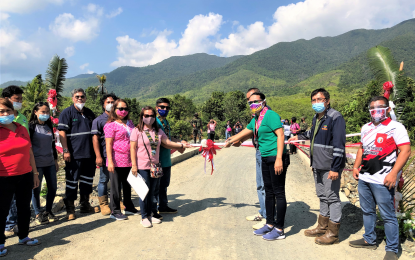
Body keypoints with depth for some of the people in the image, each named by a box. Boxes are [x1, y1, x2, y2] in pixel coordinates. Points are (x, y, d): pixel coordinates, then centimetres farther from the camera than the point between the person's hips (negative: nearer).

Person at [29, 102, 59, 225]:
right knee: (36, 189, 3)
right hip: (37, 163, -5)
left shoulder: (49, 126, 12)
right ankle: (38, 214, 18)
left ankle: (48, 211, 23)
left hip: (49, 163, 5)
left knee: (53, 187, 7)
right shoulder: (31, 126, -5)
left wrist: (55, 160, 17)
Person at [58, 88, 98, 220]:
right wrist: (65, 150, -18)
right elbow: (62, 132, -10)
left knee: (87, 180, 14)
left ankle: (85, 205, 28)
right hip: (74, 154, -6)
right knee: (72, 181, 1)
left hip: (89, 153, 6)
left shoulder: (89, 113, 14)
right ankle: (70, 209, 13)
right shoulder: (67, 112, -4)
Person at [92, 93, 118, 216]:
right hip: (105, 155, -4)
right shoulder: (99, 120, 0)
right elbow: (95, 138, -6)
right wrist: (98, 156, -14)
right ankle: (103, 204, 15)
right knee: (104, 179, 3)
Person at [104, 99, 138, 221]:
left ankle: (129, 207, 31)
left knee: (127, 185, 17)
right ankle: (115, 211, 15)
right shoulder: (111, 125, -7)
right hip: (117, 161, -6)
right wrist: (110, 161, -18)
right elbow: (108, 144, -12)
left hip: (129, 161, 6)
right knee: (116, 187, 3)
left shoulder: (130, 123, 12)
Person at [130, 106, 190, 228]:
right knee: (144, 192, 1)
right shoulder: (137, 130, -5)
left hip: (155, 166, 5)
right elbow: (133, 148, -8)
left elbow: (167, 143, 9)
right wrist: (134, 165, -12)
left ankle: (149, 215, 26)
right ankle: (144, 217, 15)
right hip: (142, 166, -5)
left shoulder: (158, 131, 9)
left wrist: (182, 145, -2)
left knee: (151, 191, 13)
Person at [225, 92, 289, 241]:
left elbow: (280, 135, -18)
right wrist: (231, 140, 47)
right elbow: (246, 132, 33)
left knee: (279, 193, -2)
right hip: (265, 159, 9)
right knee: (269, 192, 15)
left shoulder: (271, 115, -11)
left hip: (276, 158, -9)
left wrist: (279, 158, -24)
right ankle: (270, 224, 27)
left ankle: (279, 230, 6)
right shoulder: (255, 120, 16)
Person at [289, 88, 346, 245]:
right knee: (322, 196, 18)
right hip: (318, 166, 9)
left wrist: (335, 168, -23)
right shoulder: (316, 118, 13)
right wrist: (300, 136, 39)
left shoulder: (335, 117, -15)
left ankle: (333, 233, 13)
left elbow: (339, 145, -20)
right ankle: (322, 227, 32)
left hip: (330, 167, -9)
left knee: (332, 197, 1)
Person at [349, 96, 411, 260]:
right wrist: (356, 166, 12)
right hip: (364, 178, 7)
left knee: (388, 216, 2)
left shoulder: (396, 127, -7)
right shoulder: (366, 128, 14)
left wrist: (393, 173, -21)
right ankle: (369, 240, 35)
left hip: (382, 180, -7)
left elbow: (406, 150, -13)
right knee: (367, 211, 18)